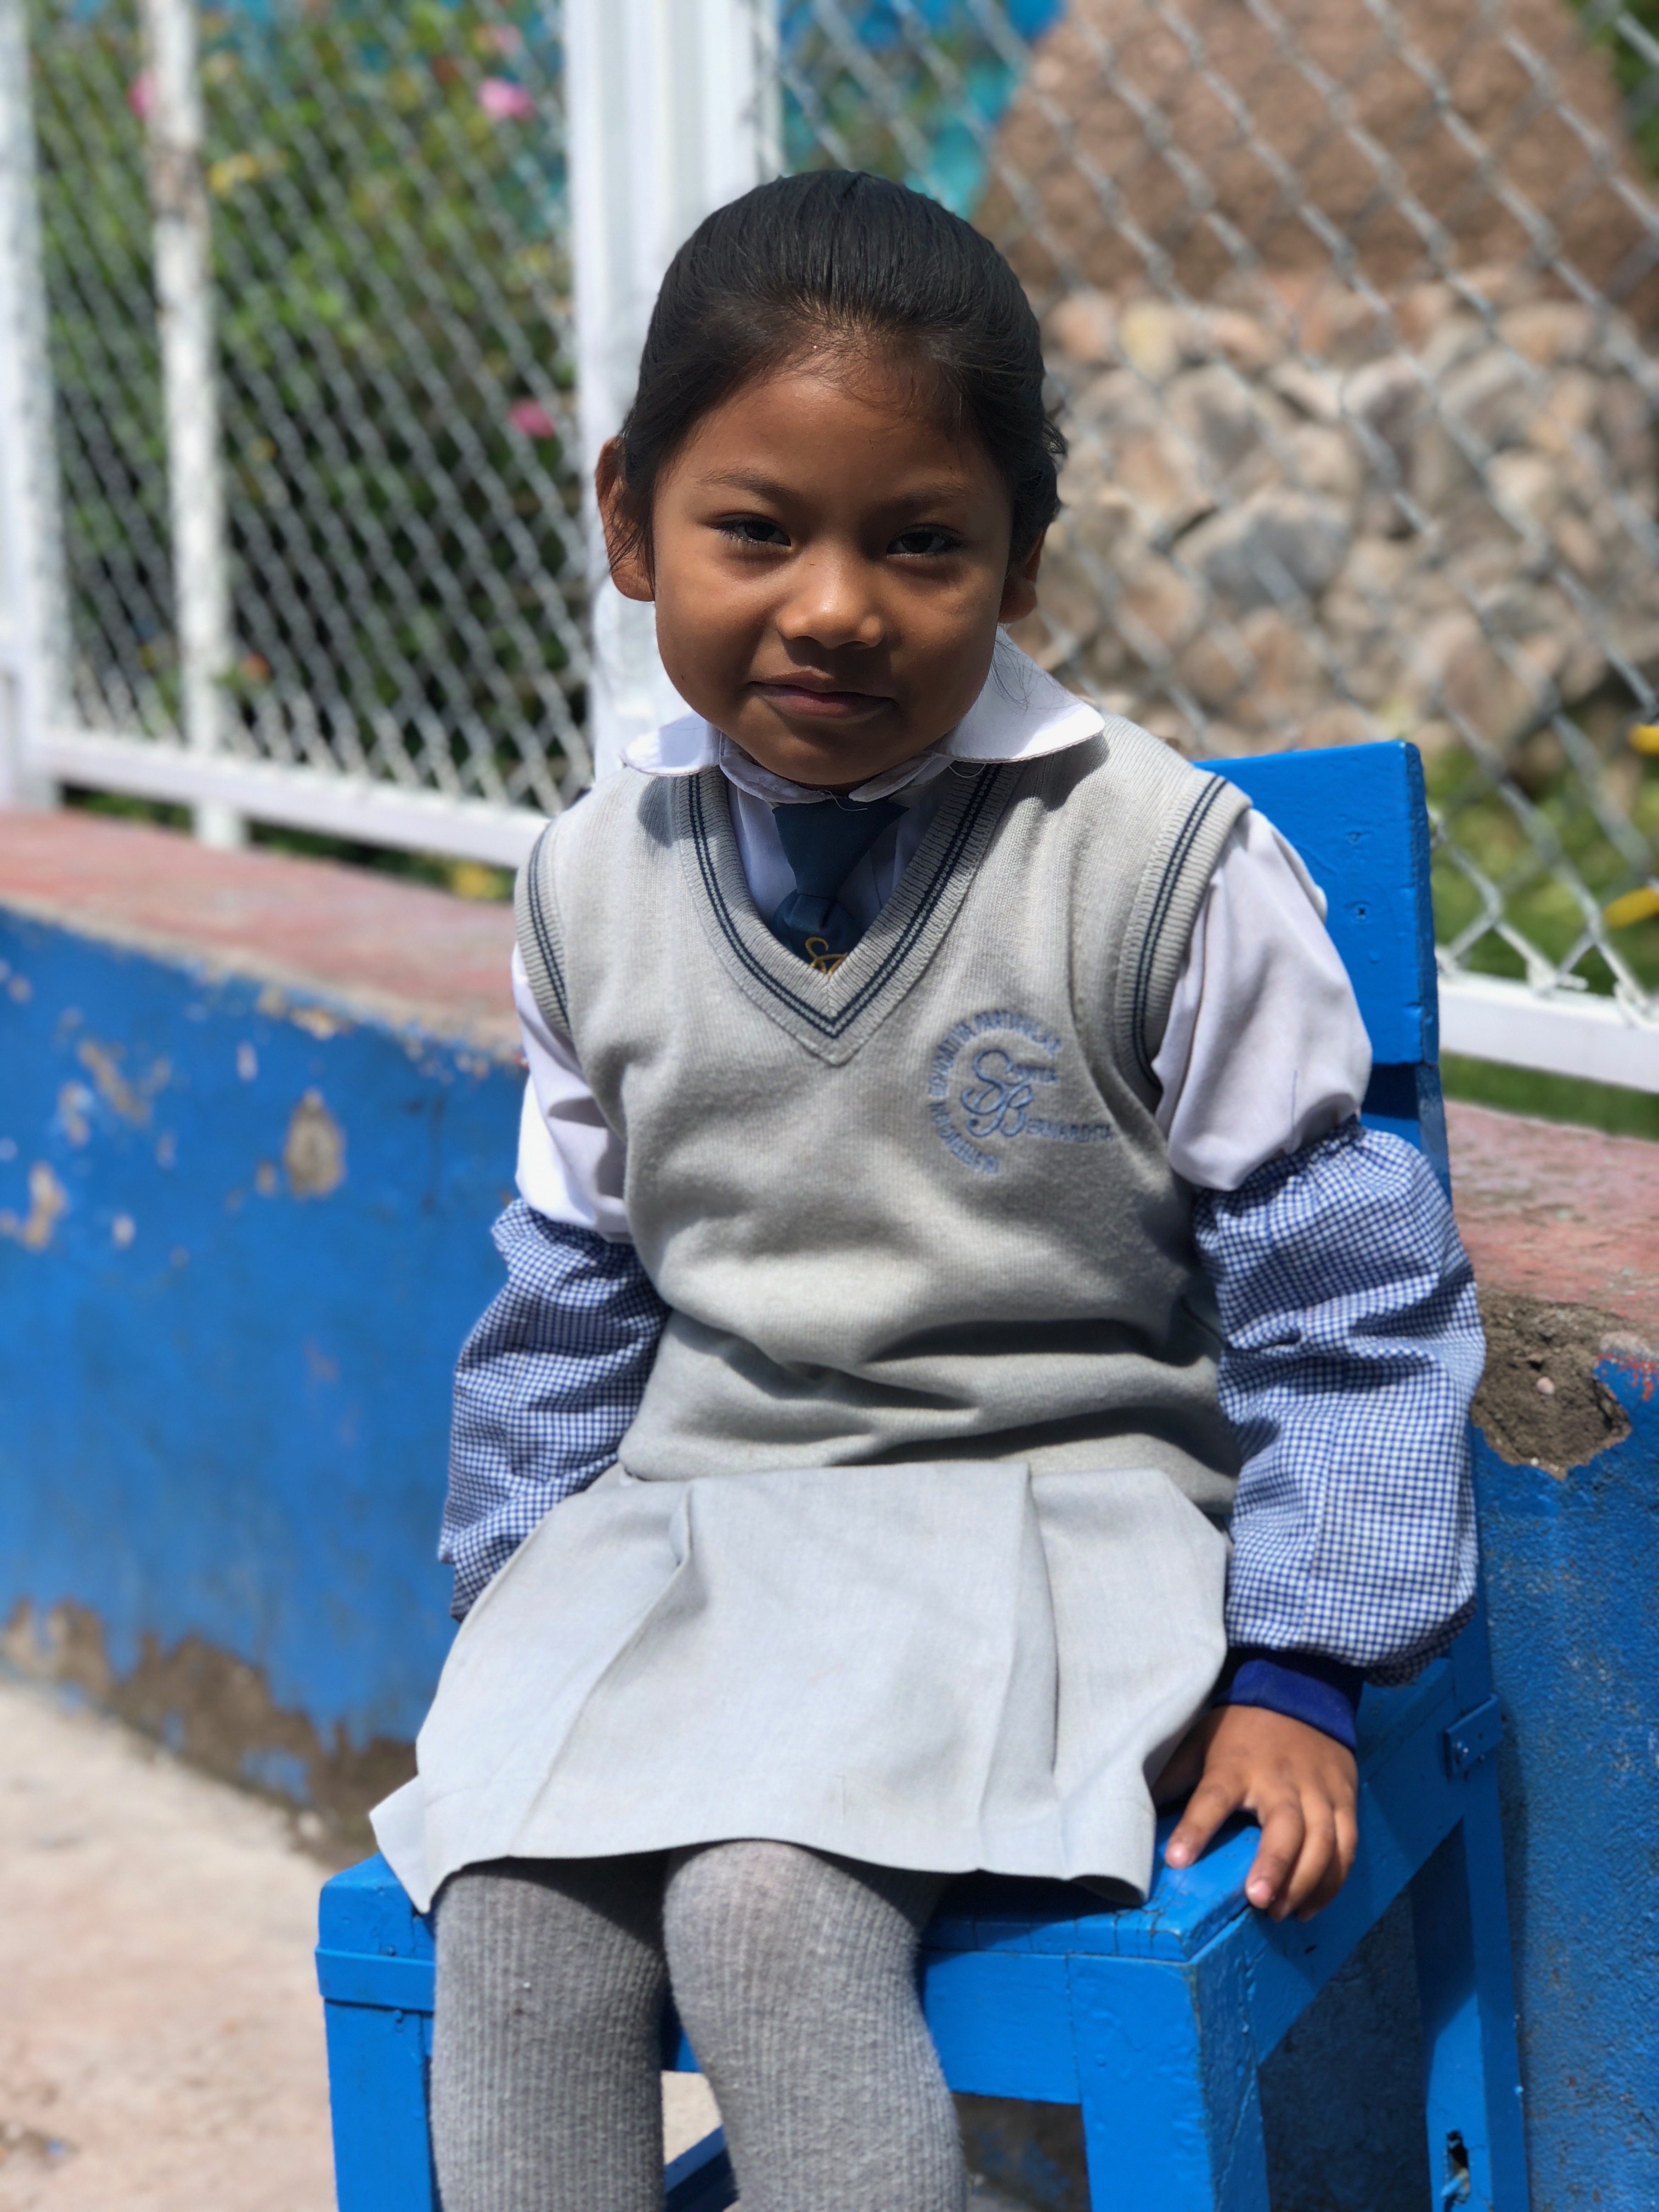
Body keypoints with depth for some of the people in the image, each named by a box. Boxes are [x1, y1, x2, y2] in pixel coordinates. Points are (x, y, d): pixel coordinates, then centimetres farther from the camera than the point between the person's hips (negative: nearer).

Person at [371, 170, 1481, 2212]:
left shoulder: (1167, 867, -9)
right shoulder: (599, 886, 6)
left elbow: (1344, 1294, -4)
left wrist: (1295, 1673, -6)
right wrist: (513, 1611, 17)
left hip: (1051, 1503, -4)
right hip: (696, 1504, 5)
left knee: (767, 1908, -29)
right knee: (512, 1919, -21)